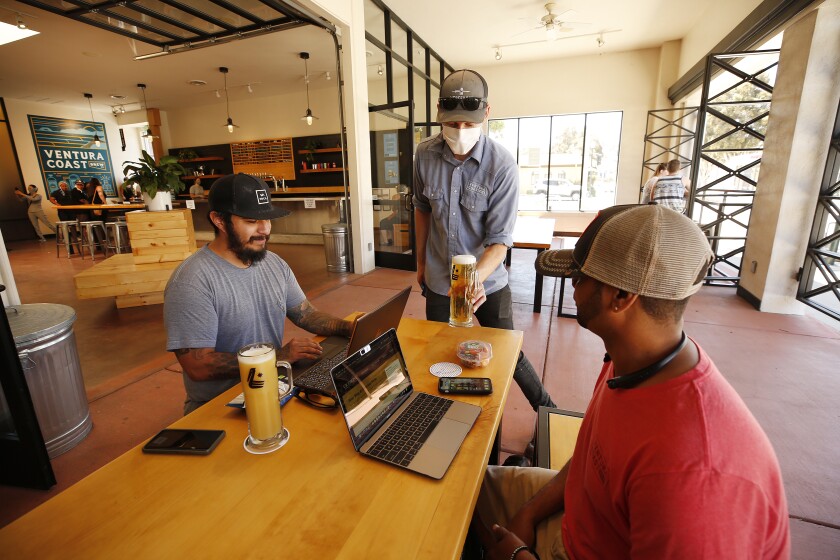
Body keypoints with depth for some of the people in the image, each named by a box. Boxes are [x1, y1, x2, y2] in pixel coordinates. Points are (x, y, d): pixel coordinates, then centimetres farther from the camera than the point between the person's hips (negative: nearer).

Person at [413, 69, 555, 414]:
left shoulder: (502, 166, -19)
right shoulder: (425, 154, -7)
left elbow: (500, 240, -18)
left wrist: (476, 277, -37)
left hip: (487, 282, -3)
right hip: (438, 281, 3)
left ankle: (547, 411, 35)